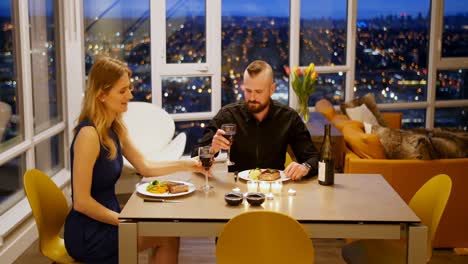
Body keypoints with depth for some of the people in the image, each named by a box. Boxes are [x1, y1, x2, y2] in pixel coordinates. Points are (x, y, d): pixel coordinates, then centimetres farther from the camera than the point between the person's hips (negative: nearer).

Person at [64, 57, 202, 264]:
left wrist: (187, 165, 4)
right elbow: (81, 202, -23)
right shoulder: (89, 134, -23)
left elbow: (145, 167, 12)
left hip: (106, 219, 8)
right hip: (87, 234, -8)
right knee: (168, 237, -9)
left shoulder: (114, 128, 4)